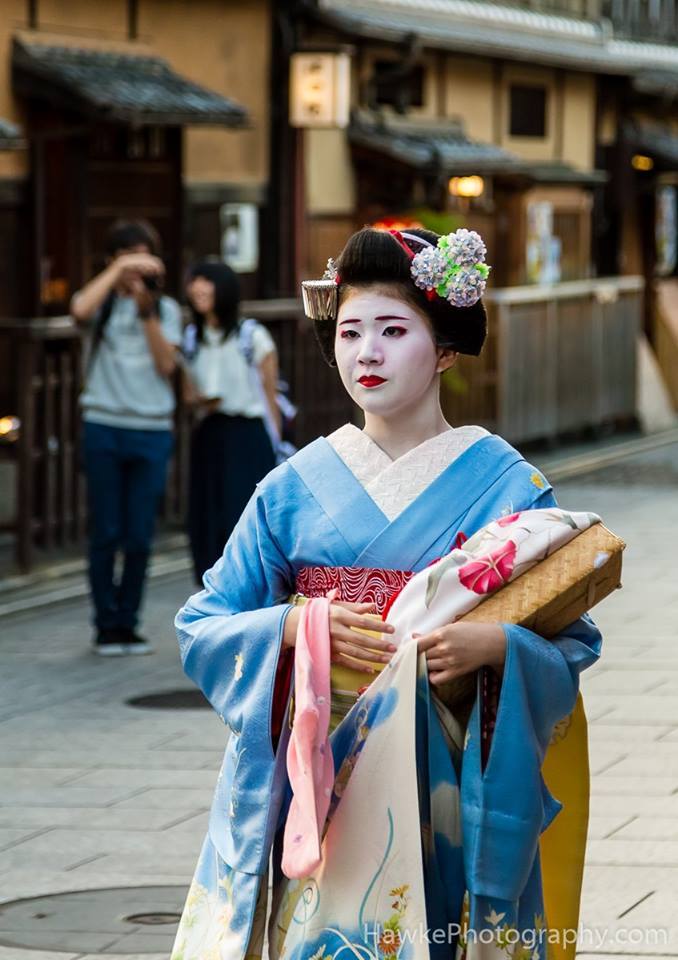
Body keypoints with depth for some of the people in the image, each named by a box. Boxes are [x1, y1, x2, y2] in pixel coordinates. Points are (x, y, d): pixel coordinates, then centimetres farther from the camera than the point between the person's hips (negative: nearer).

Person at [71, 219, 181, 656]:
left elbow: (167, 365, -3)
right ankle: (106, 626, 6)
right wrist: (119, 270, -20)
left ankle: (127, 624, 11)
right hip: (104, 427, -1)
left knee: (140, 538, 1)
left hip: (152, 429, 1)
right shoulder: (104, 301, 6)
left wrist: (147, 310, -10)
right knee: (106, 534, -1)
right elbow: (80, 309, -19)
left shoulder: (166, 308, 11)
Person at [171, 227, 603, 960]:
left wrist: (495, 645, -20)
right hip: (308, 786, 1)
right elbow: (201, 630, 5)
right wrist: (294, 627, -13)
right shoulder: (295, 487, 5)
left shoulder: (506, 486, 0)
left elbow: (571, 644, 0)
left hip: (445, 787, -1)